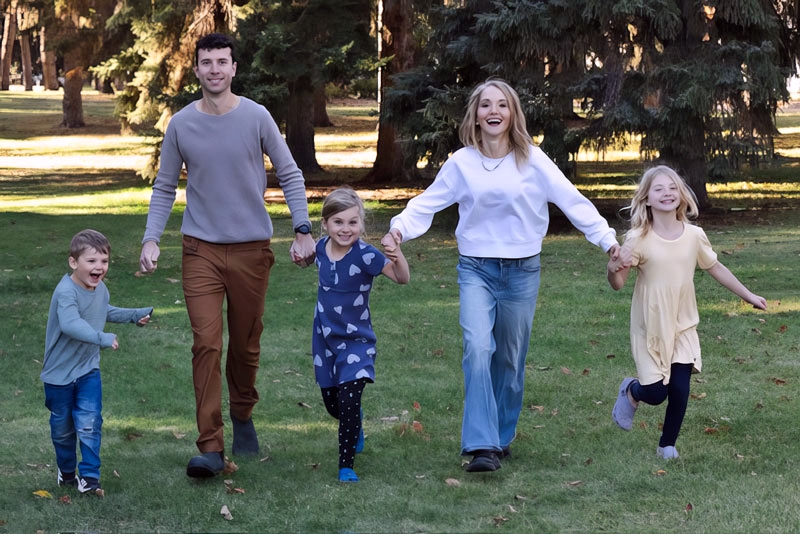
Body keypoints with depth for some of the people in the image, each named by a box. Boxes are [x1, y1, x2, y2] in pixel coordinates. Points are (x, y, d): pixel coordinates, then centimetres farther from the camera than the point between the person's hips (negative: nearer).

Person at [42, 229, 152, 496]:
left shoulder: (100, 289, 1)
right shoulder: (66, 292, -26)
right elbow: (70, 324, -43)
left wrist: (136, 315, 19)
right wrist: (102, 338, -50)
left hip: (88, 370, 5)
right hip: (59, 372, -5)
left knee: (89, 424, -7)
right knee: (62, 426, 13)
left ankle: (89, 476, -4)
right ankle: (66, 471, 32)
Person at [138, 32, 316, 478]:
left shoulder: (256, 118, -5)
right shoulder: (181, 125, 0)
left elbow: (290, 176, 2)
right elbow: (165, 188, 8)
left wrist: (303, 231, -7)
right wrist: (151, 238, -4)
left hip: (252, 248, 0)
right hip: (201, 249, 0)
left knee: (246, 345, 10)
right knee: (207, 344, -10)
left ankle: (243, 416, 37)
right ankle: (211, 448, -11)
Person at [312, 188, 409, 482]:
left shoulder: (365, 254, -23)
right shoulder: (321, 248, -7)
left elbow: (402, 278, -35)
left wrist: (397, 258, -55)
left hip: (356, 340, -5)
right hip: (325, 339, 5)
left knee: (349, 401, -16)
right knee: (332, 404, 17)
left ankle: (346, 466, -2)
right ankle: (355, 430, 50)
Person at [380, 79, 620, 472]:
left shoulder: (532, 160, -1)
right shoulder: (462, 162, 2)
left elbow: (572, 201, -2)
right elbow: (428, 203, 3)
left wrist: (607, 239, -10)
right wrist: (399, 229, -16)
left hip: (522, 270, 1)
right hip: (476, 269, -1)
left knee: (510, 359, 8)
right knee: (477, 349, -19)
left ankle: (501, 437, 25)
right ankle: (482, 446, -22)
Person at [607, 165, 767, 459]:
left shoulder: (694, 236, -5)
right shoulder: (638, 239, -14)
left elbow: (716, 268, 11)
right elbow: (618, 284, -11)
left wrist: (749, 295, 17)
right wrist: (613, 269, -35)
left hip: (683, 327, 2)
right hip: (650, 328, -2)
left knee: (680, 389, -5)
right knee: (656, 393, -2)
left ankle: (667, 444, 19)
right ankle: (630, 391, 35)